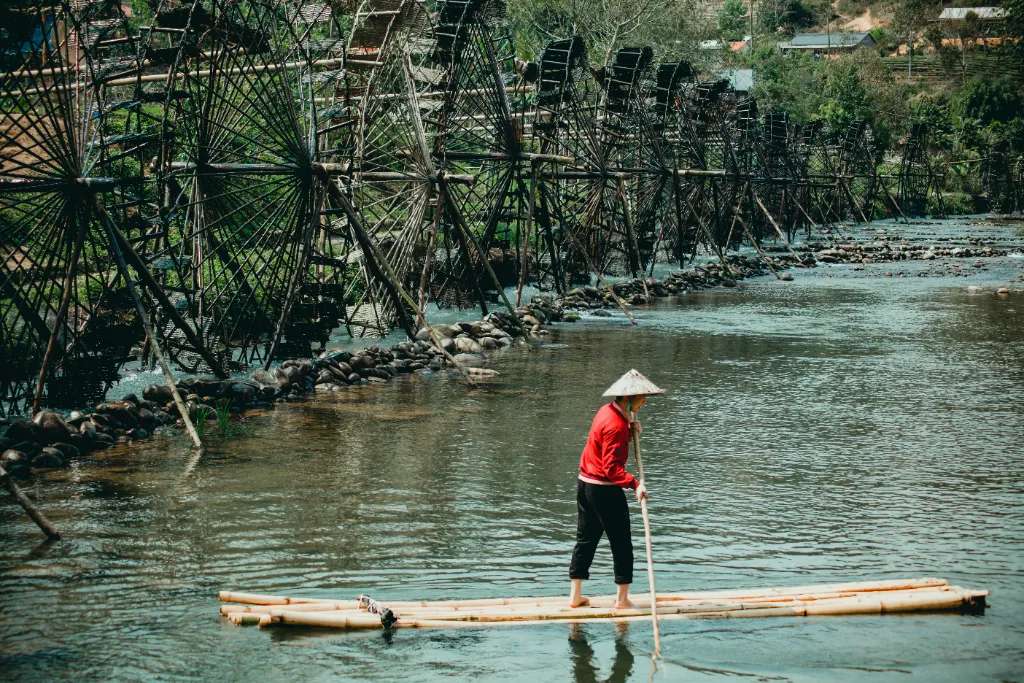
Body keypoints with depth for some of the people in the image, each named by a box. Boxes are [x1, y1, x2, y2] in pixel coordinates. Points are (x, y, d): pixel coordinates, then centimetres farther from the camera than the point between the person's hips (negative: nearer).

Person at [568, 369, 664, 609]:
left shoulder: (608, 411, 7)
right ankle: (622, 599, 6)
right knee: (622, 544, 2)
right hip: (605, 489, -9)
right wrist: (635, 483, -36)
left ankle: (575, 596, 17)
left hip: (585, 482, 9)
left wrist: (631, 428, 4)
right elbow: (612, 466, -27)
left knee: (585, 540, 14)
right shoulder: (616, 425, -22)